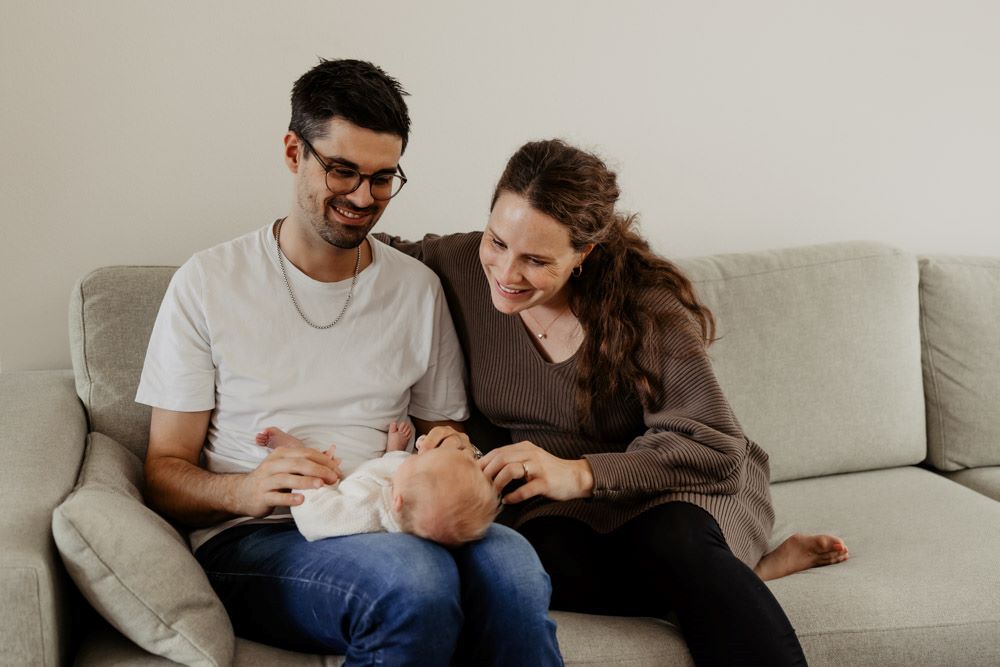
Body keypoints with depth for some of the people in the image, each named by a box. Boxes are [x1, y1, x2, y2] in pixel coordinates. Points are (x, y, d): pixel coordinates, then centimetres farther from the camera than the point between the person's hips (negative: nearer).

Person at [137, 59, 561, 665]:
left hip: (389, 530, 3)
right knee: (414, 577, -36)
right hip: (249, 542, -2)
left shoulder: (418, 288, 14)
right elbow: (165, 473, 4)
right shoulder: (209, 283, 4)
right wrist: (247, 490, -19)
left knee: (508, 563, -33)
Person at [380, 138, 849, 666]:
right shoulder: (460, 267, -10)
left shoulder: (646, 304, -18)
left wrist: (578, 474, -37)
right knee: (547, 559, -33)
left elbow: (715, 449, -21)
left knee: (672, 538, -39)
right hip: (555, 506, 4)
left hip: (671, 489, -3)